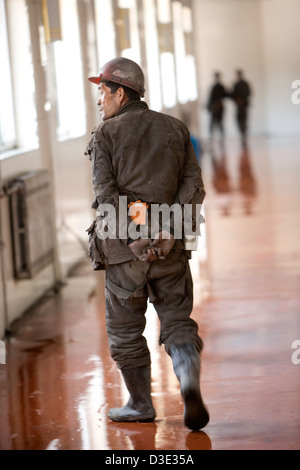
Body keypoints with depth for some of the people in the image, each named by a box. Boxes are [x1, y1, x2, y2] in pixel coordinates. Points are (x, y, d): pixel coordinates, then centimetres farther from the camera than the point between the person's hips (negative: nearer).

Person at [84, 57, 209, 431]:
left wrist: (136, 237, -14)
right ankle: (190, 382, -16)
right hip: (170, 246, 3)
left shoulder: (105, 135, -2)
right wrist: (167, 229, -7)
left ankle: (140, 404, 20)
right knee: (177, 322, 9)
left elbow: (105, 193, -14)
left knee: (125, 328, 13)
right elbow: (194, 187, 0)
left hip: (124, 248, -3)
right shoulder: (175, 129, 9)